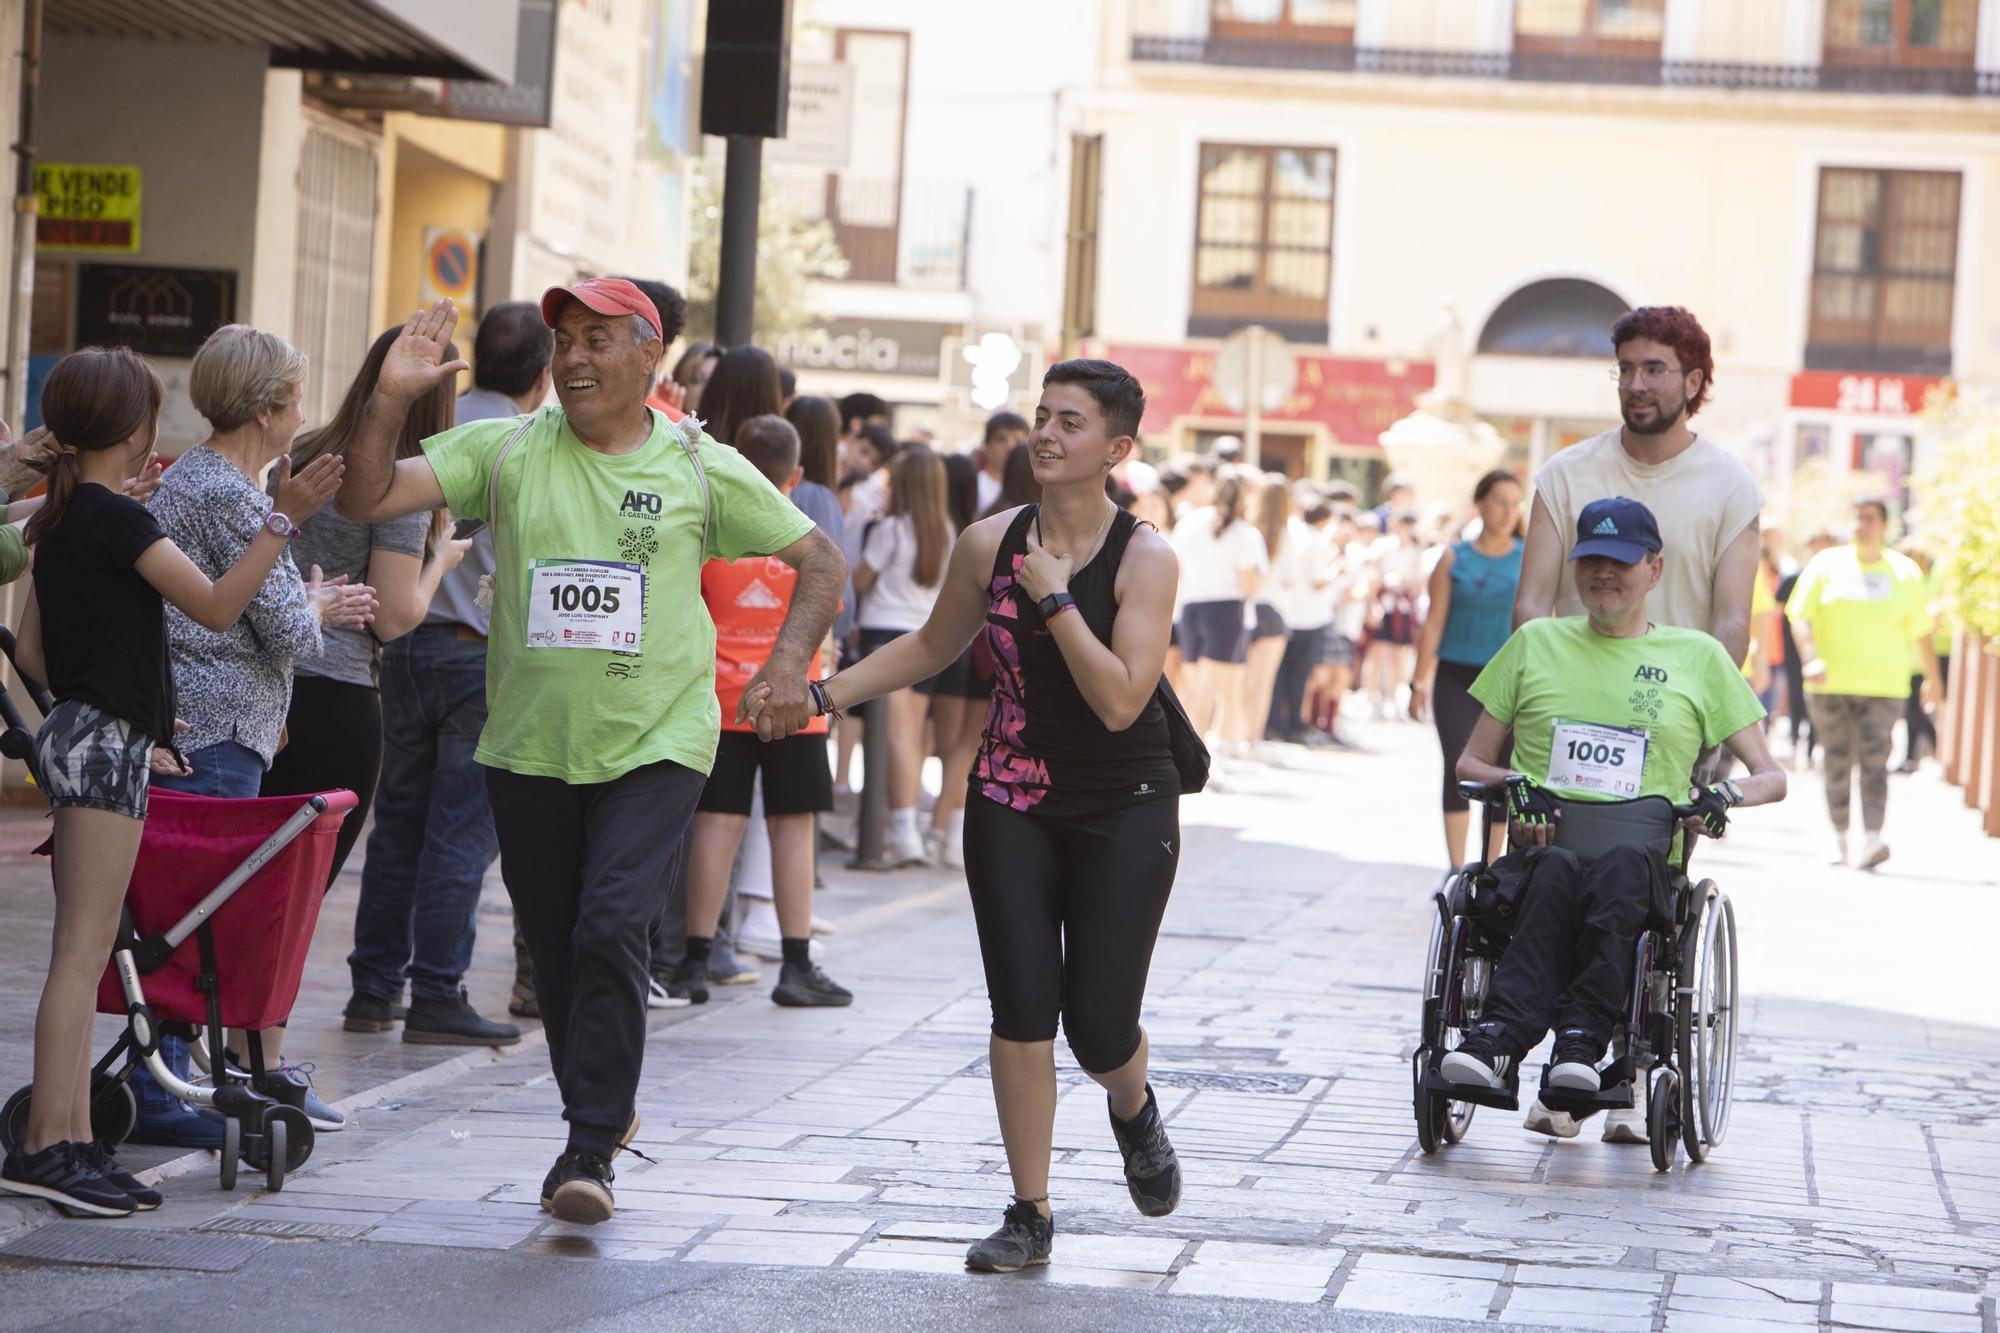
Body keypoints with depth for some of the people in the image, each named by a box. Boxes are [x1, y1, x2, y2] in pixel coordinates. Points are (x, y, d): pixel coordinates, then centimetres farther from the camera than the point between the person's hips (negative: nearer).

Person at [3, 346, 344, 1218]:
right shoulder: (118, 519, -13)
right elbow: (216, 606, -18)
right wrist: (284, 520, -20)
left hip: (80, 733, 10)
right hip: (104, 745, -10)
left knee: (84, 953, 9)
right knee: (82, 950, -10)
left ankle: (71, 1142, 10)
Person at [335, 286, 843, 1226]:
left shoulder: (701, 469, 1)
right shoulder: (505, 452, 2)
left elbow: (817, 560, 9)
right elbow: (366, 499, -6)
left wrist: (790, 660, -6)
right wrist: (390, 399, -20)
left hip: (655, 745, -3)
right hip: (529, 748, 3)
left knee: (610, 931, -17)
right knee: (554, 945, 11)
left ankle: (592, 1150, -11)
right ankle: (600, 1110, 32)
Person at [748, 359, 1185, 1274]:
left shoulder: (1144, 558, -11)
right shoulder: (989, 544, 0)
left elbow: (1120, 700, -22)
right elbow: (932, 646, 17)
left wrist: (1055, 598, -23)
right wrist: (825, 693, 11)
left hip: (1124, 812, -3)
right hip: (1013, 803, 3)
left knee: (1100, 1030, -4)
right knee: (1021, 1011, -5)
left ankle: (1135, 1111, 33)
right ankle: (1031, 1215, 6)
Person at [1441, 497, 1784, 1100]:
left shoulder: (1698, 656, 16)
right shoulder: (1536, 643, 19)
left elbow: (1770, 777, 15)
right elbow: (1471, 763, 21)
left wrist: (1725, 796, -8)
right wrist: (1515, 785, -2)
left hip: (1644, 856, -1)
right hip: (1541, 843, 1)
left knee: (1621, 868, -38)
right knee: (1556, 870, -37)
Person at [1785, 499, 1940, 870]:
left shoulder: (1905, 572, 9)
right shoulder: (1826, 565, 5)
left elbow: (1921, 629, 16)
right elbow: (1799, 615, -1)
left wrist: (1932, 677, 18)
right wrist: (1810, 658, -16)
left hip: (1884, 686, 0)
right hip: (1830, 684, 1)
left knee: (1874, 761, -14)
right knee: (1838, 762, 4)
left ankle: (1872, 839, -25)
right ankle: (1839, 837, 17)